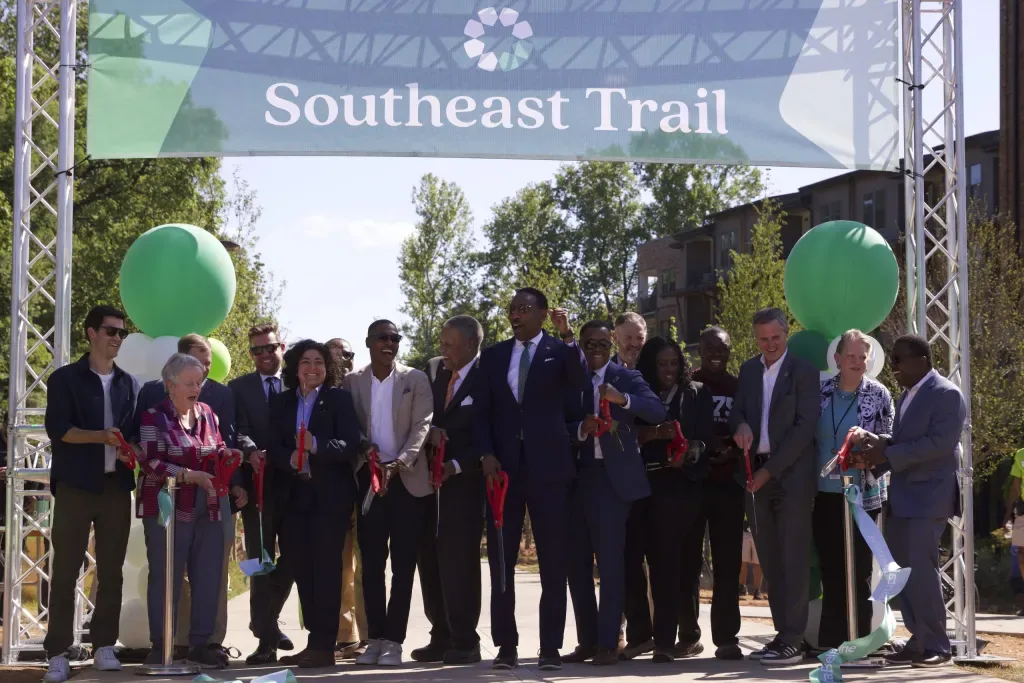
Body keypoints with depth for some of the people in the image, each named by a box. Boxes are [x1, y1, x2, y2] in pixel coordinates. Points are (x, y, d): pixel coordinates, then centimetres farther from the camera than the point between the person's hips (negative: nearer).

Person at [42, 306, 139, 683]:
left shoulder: (128, 384, 15)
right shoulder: (65, 379, 2)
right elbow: (57, 429, -9)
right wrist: (101, 436, -21)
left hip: (117, 485, 4)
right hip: (75, 485, -4)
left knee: (111, 570, 4)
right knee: (65, 570, -5)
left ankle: (104, 647, 11)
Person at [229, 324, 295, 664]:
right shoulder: (238, 388, 6)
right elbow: (239, 430, -7)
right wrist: (251, 451, -27)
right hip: (258, 483, -1)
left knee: (292, 558, 7)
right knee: (260, 560, 0)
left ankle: (267, 621, 29)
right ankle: (266, 636, 2)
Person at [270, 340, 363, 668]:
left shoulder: (340, 399, 2)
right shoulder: (281, 402, 14)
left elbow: (351, 444, -10)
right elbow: (274, 447, 4)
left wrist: (317, 446, -27)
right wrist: (291, 459, -18)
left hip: (330, 495, -5)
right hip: (294, 495, 5)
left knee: (326, 567, -6)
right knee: (301, 567, 6)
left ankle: (324, 645, -7)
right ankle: (314, 639, 13)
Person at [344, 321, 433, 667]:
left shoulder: (416, 379, 3)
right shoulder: (352, 381, 8)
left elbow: (422, 426, -6)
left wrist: (400, 462, -20)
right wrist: (362, 450, -17)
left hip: (408, 479, -2)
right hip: (368, 478, 2)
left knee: (403, 563, -2)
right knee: (371, 562, 2)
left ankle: (393, 640, 1)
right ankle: (375, 639, 8)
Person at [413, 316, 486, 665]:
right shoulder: (433, 369, 9)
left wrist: (456, 466, -17)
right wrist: (428, 430, -9)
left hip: (464, 479, -6)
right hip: (430, 474, 6)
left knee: (459, 557, -7)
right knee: (430, 556, 4)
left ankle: (464, 641, -2)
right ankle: (441, 637, 10)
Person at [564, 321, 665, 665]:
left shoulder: (628, 378, 5)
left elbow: (658, 411, -10)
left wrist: (622, 399, -25)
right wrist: (581, 429, -17)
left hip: (612, 478, -3)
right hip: (575, 478, 3)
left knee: (610, 560, -8)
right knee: (577, 562, 6)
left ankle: (608, 643, -6)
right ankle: (586, 640, 13)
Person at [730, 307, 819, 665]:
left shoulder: (803, 371, -3)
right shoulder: (748, 370, 15)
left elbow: (806, 425, -9)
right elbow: (736, 410, 15)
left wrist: (771, 469, -12)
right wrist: (740, 425, -11)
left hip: (791, 473, -6)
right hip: (757, 474, 6)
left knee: (792, 558, -7)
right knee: (770, 559, 7)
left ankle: (793, 640, -9)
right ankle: (782, 633, 11)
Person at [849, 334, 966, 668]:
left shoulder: (946, 394, -11)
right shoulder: (908, 395, 16)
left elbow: (940, 443, -20)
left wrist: (887, 456, -21)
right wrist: (875, 443, -1)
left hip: (929, 496, -9)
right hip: (903, 497, 9)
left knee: (921, 569, -10)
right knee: (901, 570, 9)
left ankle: (936, 645, -2)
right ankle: (919, 640, 16)